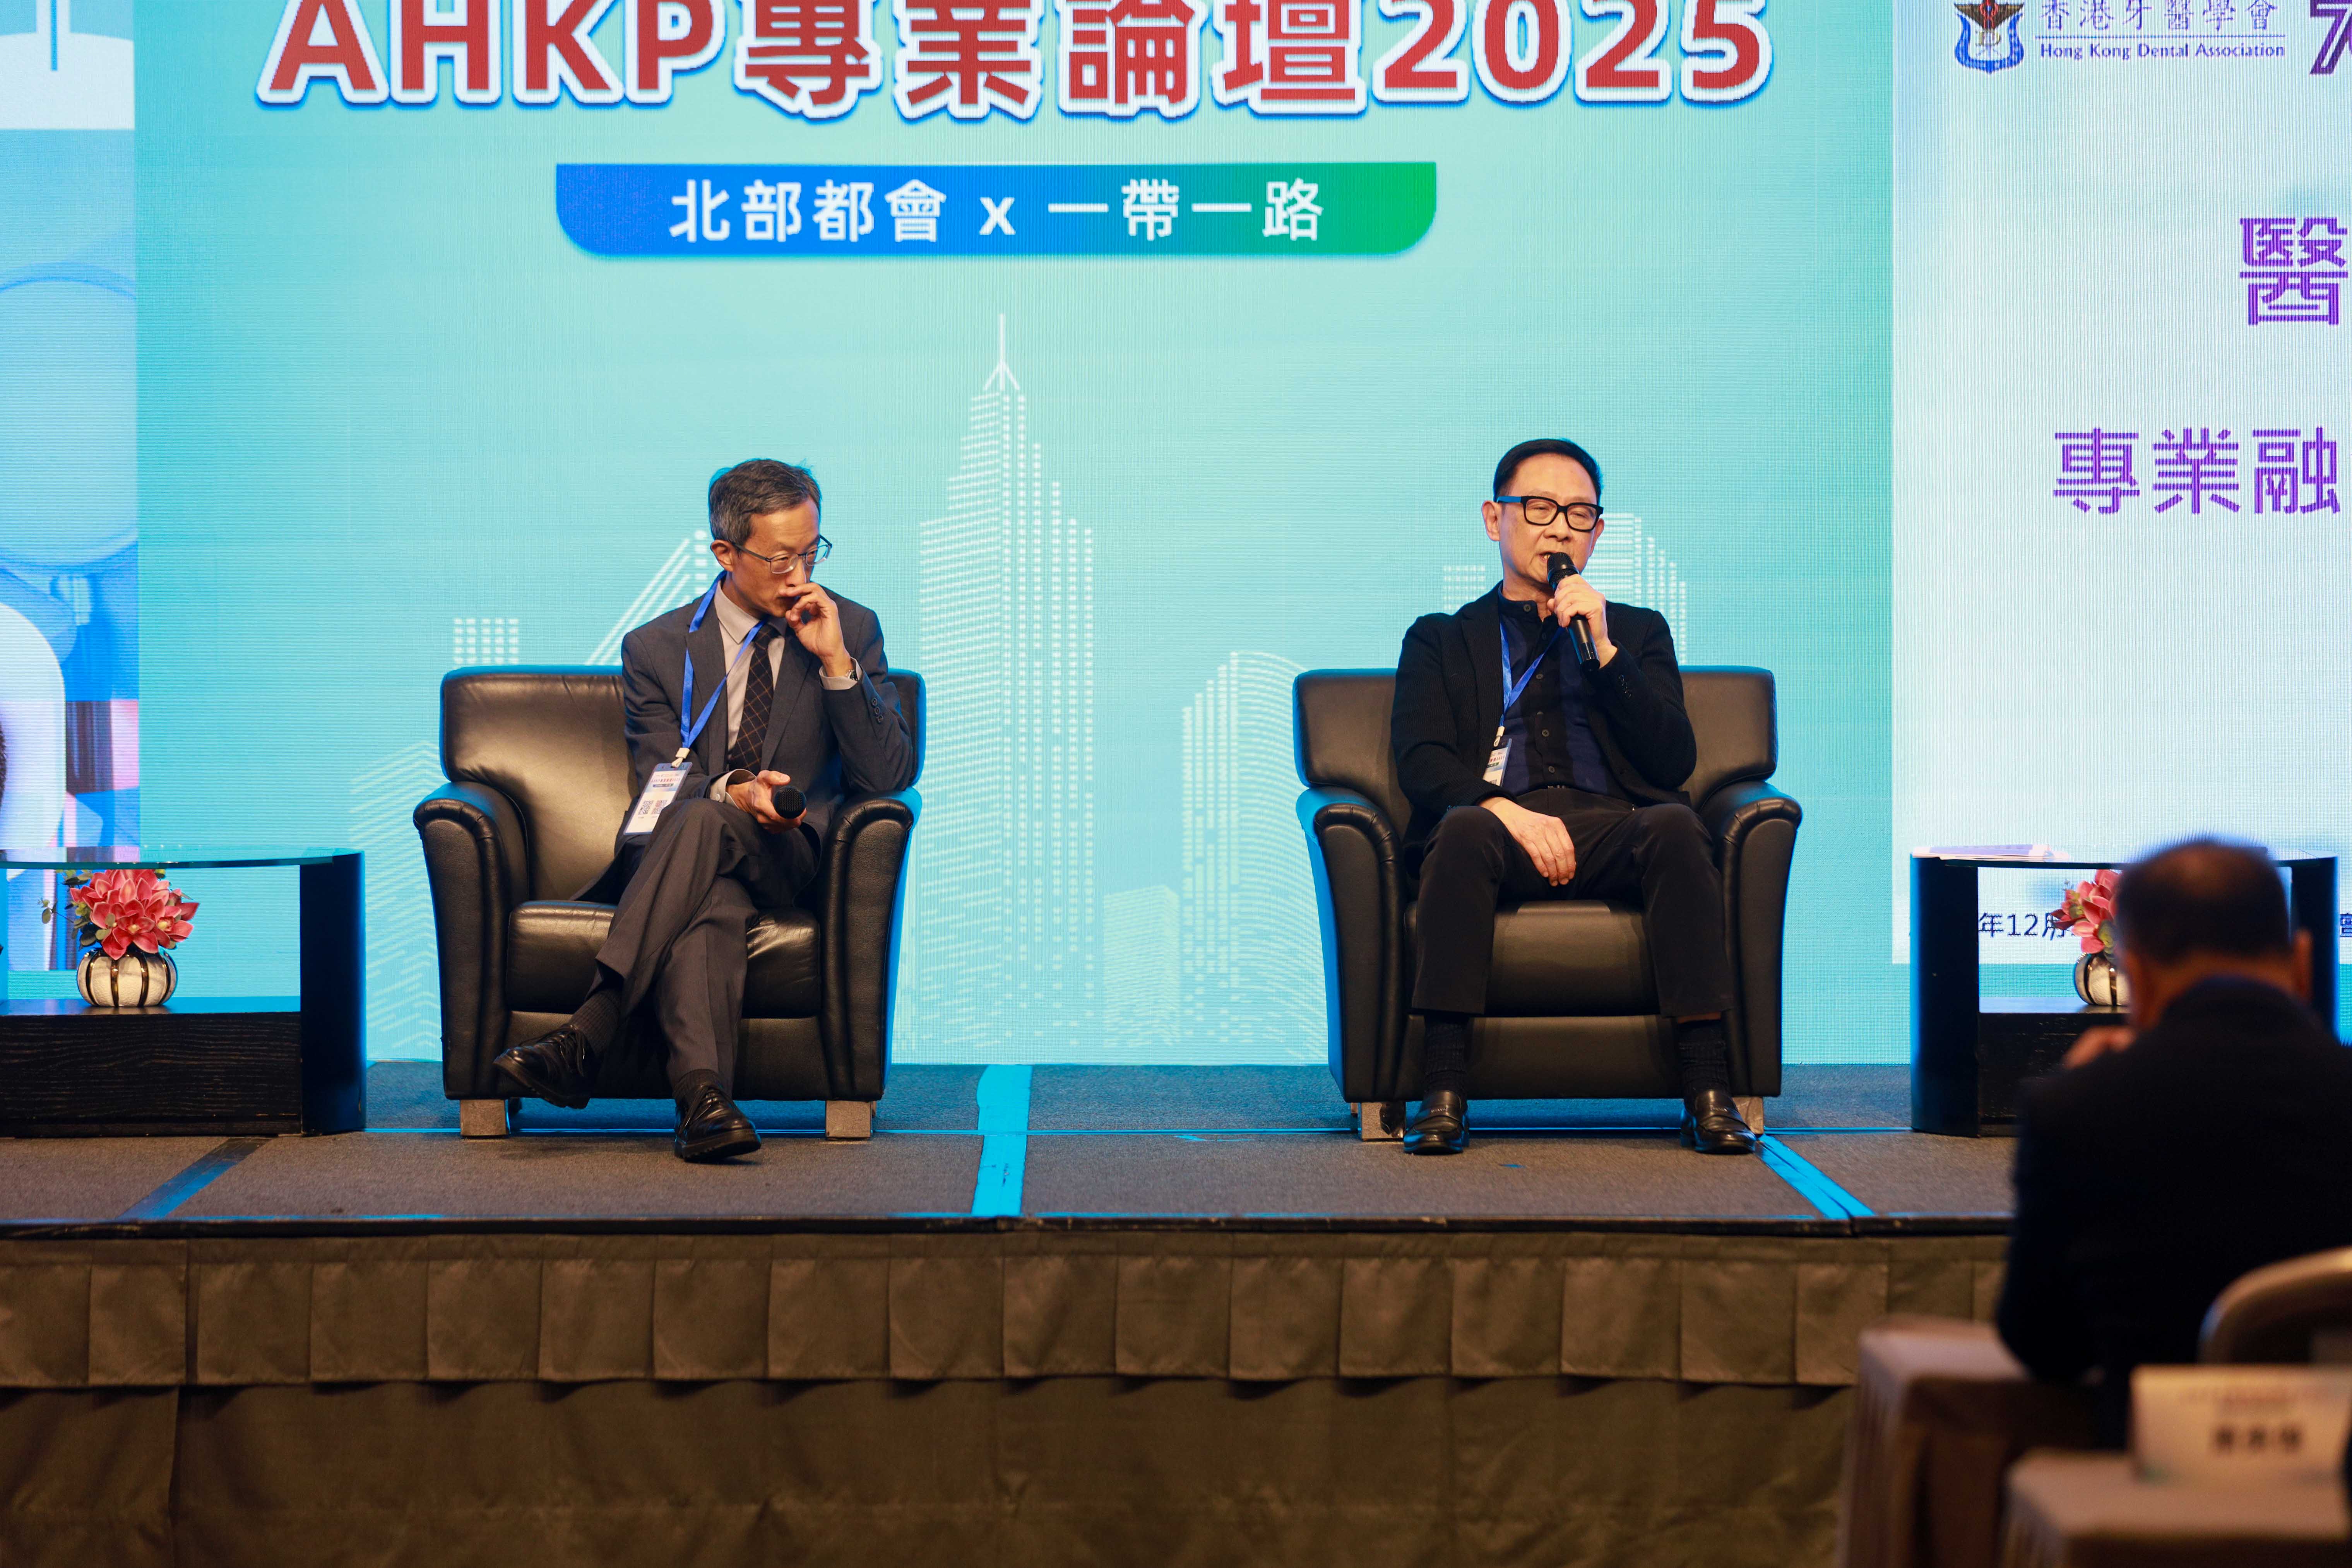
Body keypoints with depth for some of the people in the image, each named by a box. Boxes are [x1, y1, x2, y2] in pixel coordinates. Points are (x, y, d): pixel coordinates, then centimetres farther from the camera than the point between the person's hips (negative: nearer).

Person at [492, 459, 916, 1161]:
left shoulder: (852, 629, 8)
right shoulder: (658, 648, 8)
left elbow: (889, 775, 0)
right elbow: (662, 783, 0)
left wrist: (836, 663, -12)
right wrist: (732, 790, -23)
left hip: (786, 859, 0)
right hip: (671, 857, 1)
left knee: (704, 824, -35)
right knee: (708, 905, -38)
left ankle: (588, 1035, -44)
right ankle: (702, 1096, -56)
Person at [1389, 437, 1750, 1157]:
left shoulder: (1638, 631, 26)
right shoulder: (1441, 639, 23)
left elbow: (1674, 763, 11)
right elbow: (1421, 764, 4)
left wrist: (1602, 650, 1)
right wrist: (1504, 809, -16)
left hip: (1612, 829, 1)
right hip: (1500, 825, -1)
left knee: (1676, 826, -33)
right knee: (1464, 829, -36)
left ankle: (1708, 1092, -37)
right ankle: (1443, 1092, -38)